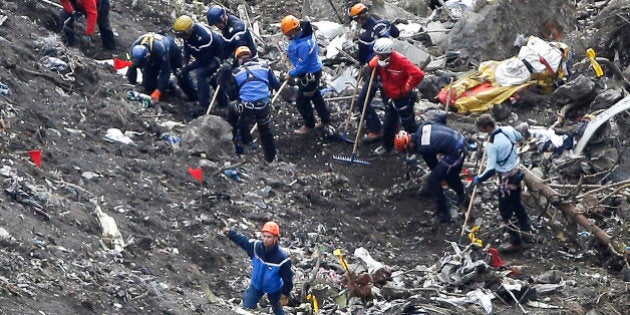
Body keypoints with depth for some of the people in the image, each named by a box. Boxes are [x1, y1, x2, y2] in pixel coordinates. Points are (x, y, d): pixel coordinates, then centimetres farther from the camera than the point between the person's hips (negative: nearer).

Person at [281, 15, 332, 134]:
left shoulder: (303, 45, -36)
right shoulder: (304, 33, -7)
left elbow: (302, 66, -29)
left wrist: (291, 74, -16)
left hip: (309, 75, -10)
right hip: (314, 70, 10)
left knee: (302, 101, 7)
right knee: (316, 96, 25)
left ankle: (309, 125, 25)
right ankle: (325, 120, 40)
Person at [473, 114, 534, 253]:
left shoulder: (492, 144, -28)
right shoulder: (508, 130, -7)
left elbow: (491, 169, -27)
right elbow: (519, 137, 17)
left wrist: (479, 179, -12)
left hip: (507, 178, -8)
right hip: (517, 172, 8)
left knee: (505, 210, 4)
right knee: (516, 203, 27)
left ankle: (516, 242, 10)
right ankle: (526, 230, 43)